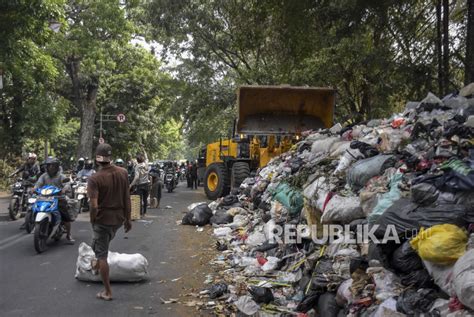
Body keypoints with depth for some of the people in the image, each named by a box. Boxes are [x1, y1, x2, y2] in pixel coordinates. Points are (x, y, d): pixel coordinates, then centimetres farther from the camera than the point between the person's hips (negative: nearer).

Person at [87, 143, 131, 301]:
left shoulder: (94, 179, -20)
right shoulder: (123, 173, -6)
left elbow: (94, 206, -23)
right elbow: (127, 198, -1)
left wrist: (92, 222, -5)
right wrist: (128, 219, 9)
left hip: (102, 219, -5)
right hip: (119, 218, 5)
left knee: (102, 255, 8)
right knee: (104, 243, 34)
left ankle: (107, 292, 16)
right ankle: (97, 264, 56)